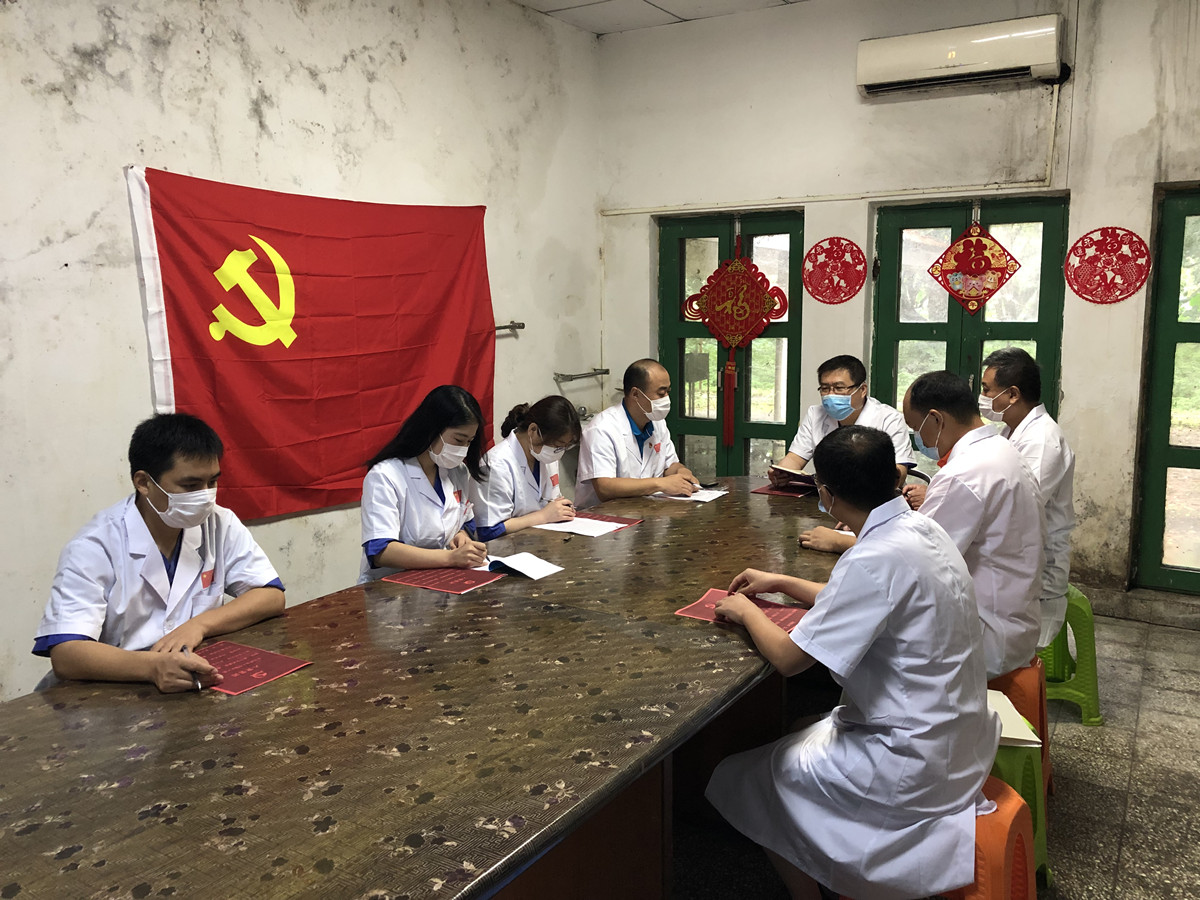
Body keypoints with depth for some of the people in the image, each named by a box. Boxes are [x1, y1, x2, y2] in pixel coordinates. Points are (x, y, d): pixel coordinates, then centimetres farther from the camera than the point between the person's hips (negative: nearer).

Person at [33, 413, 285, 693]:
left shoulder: (220, 525, 1)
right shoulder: (96, 547, -11)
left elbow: (272, 596, 1)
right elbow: (64, 654, -21)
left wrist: (200, 624, -15)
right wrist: (152, 667, -38)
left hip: (201, 686, 1)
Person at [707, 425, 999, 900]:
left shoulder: (877, 558, -28)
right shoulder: (922, 529, -1)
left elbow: (789, 657, -22)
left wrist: (746, 611, -3)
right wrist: (781, 583, 17)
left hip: (913, 765, -9)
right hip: (956, 738, 9)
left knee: (738, 780, 3)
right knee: (804, 735, 25)